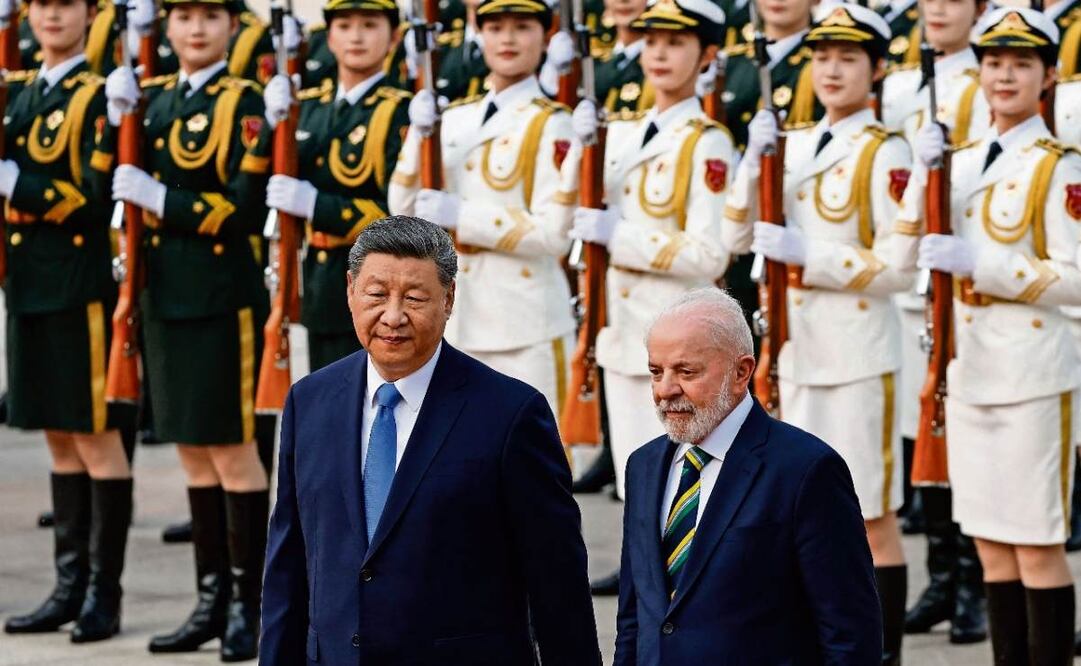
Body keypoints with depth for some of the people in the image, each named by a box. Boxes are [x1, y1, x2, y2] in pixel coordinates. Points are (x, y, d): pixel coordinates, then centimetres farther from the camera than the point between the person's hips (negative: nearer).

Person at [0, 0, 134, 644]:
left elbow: (97, 198, -16)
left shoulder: (100, 97, -7)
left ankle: (104, 593, 3)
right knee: (60, 438, 11)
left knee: (95, 437, -2)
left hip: (81, 287, -7)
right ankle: (70, 587, 16)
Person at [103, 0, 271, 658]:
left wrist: (162, 200, -19)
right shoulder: (152, 97, 11)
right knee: (194, 449, 11)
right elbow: (116, 189, 7)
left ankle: (250, 605, 6)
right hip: (165, 293, 6)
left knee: (231, 448, -1)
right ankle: (213, 600, 18)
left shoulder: (244, 103, -7)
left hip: (222, 296, -6)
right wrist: (118, 121, -7)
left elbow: (247, 210, -14)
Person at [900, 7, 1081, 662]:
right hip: (970, 368, 6)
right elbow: (907, 253, 5)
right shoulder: (963, 158, 11)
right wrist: (925, 171, -8)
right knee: (992, 547, 10)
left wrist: (978, 263, -21)